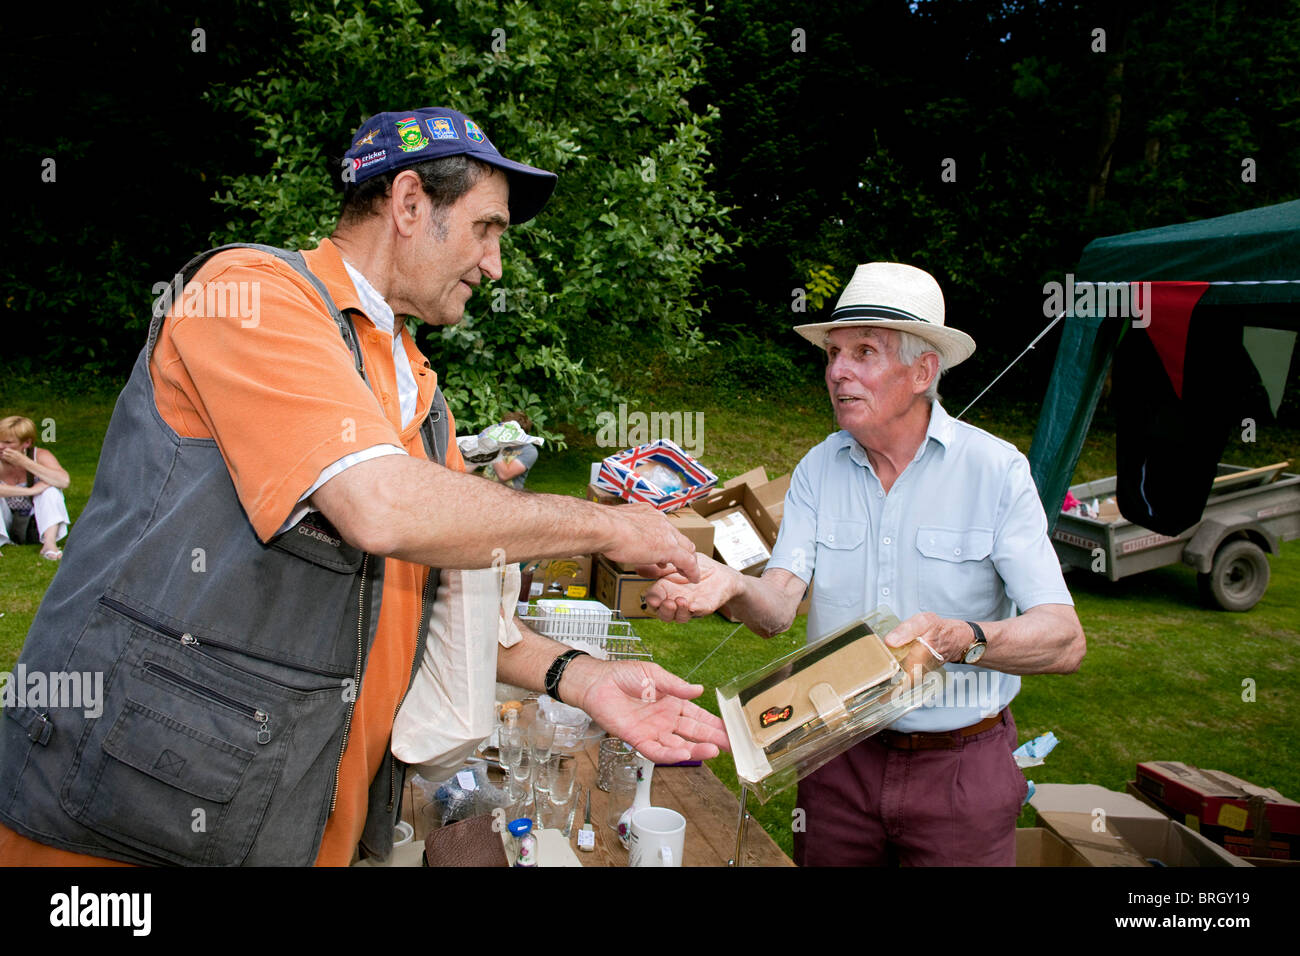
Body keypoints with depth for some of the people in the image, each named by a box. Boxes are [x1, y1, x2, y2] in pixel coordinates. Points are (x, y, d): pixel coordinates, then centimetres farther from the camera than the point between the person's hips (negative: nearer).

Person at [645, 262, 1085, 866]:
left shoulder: (996, 470, -13)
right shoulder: (818, 470, -1)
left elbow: (1064, 641, -20)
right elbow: (777, 607, -13)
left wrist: (962, 639, -39)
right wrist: (729, 587, -35)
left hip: (959, 766, -3)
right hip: (839, 755, 3)